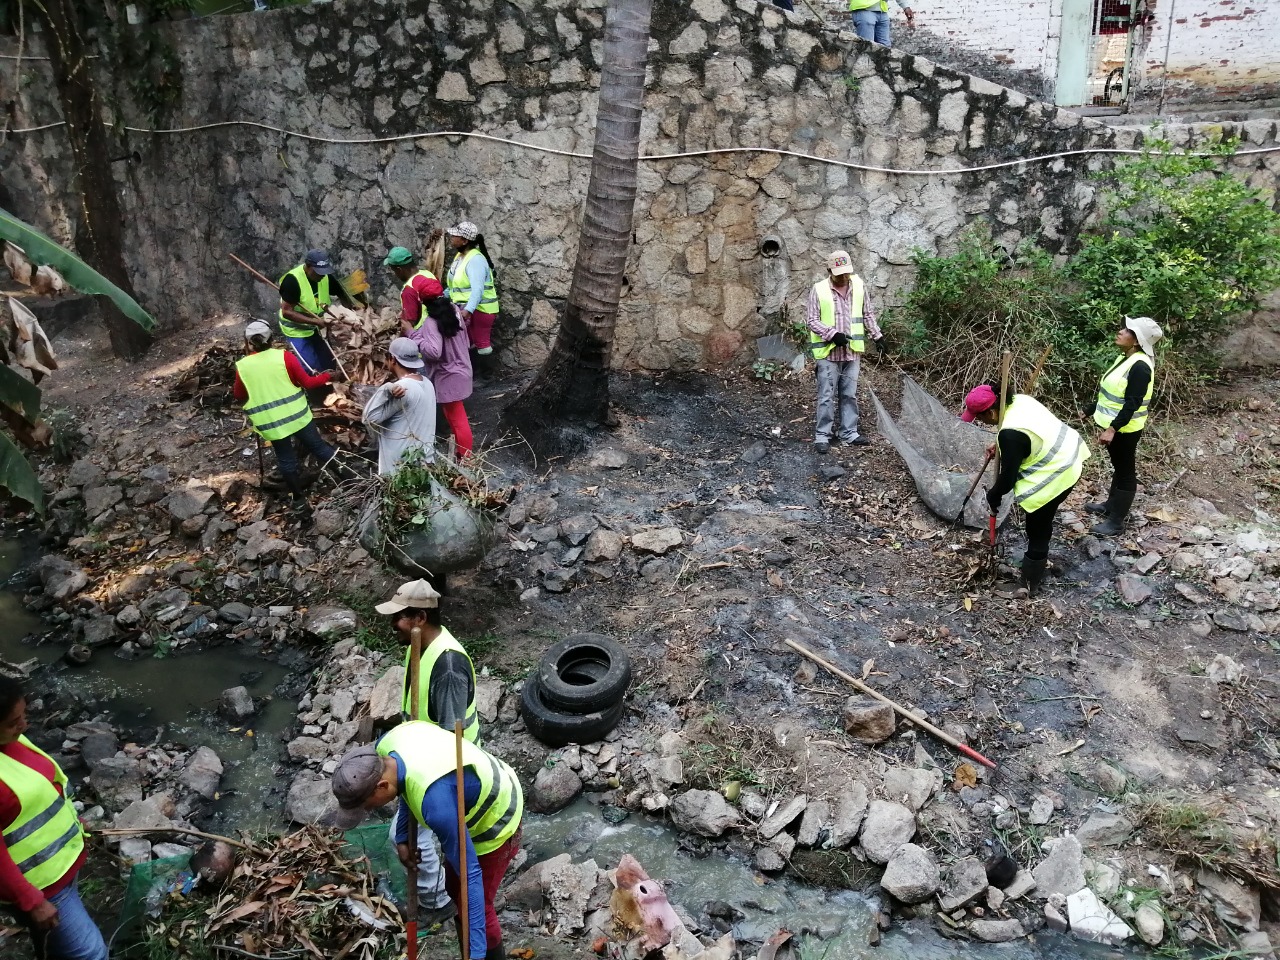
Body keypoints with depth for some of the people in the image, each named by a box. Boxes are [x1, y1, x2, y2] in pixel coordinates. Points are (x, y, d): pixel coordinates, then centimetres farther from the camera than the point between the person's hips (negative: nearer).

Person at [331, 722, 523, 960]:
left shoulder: (436, 802, -44)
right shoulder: (386, 746, -21)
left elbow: (470, 874, -36)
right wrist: (401, 838, 8)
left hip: (495, 824, -8)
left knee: (475, 907, 5)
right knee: (455, 888, 25)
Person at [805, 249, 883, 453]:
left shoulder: (859, 285, 3)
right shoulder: (819, 289, -9)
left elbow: (868, 314, 13)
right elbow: (811, 320, -9)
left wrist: (877, 336, 7)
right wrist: (832, 334, -20)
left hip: (852, 351, 4)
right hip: (828, 352, -4)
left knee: (850, 395, 12)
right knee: (826, 396, -1)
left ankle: (850, 432, 21)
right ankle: (822, 435, 6)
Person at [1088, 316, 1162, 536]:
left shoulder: (1140, 366, -23)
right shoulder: (1125, 358, 6)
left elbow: (1132, 404, -26)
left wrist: (1112, 429, -30)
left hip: (1124, 429, -9)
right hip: (1115, 425, 9)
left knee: (1126, 471, 2)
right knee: (1118, 467, 24)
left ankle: (1116, 522, 10)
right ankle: (1111, 504, 40)